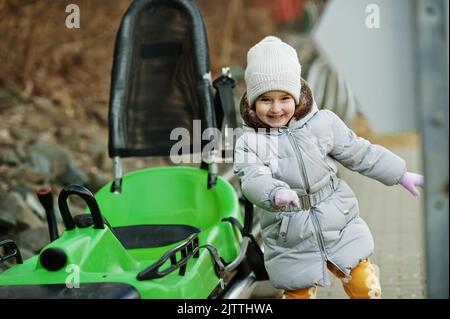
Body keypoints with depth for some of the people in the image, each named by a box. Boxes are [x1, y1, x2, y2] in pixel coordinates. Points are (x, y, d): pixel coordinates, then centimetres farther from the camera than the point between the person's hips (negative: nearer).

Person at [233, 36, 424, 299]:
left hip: (339, 226, 2)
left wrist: (401, 175, 12)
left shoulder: (323, 122, -4)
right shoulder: (250, 142, -10)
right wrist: (275, 193, -49)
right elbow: (253, 180, -27)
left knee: (365, 287, 8)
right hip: (292, 241, -2)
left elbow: (360, 154, 7)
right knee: (298, 292, 4)